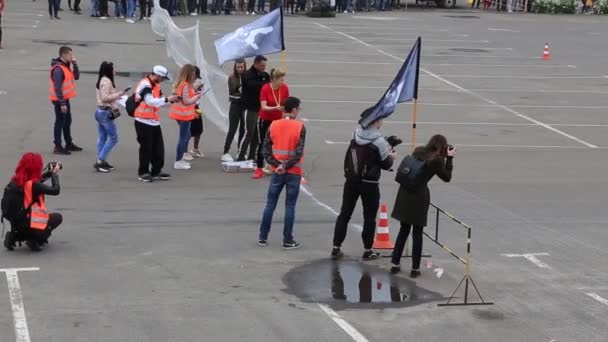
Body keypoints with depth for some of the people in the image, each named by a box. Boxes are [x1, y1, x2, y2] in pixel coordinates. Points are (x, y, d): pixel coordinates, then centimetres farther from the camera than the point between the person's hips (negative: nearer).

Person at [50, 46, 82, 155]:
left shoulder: (67, 66, 10)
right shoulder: (58, 69, -21)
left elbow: (76, 76, 11)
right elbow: (57, 87, -24)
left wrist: (74, 64, -2)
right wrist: (62, 103, -24)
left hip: (65, 99, 10)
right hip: (60, 100, -10)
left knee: (67, 121, 19)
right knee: (60, 122, -4)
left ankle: (69, 144, 32)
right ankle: (58, 147, 2)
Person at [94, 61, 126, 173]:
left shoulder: (102, 80, 14)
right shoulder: (106, 81, -16)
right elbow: (105, 98, -22)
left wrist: (116, 93, 11)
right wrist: (118, 94, -14)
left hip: (100, 111, 10)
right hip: (105, 112, -10)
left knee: (102, 138, 11)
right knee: (113, 138, -5)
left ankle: (101, 162, 13)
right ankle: (100, 161, -8)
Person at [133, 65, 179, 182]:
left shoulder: (156, 86, 12)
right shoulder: (145, 85, -18)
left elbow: (160, 102, 18)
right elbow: (151, 101, -29)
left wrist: (172, 100, 2)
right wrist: (167, 99, -24)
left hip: (154, 122, 9)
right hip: (143, 122, -9)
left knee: (158, 147, 9)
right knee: (146, 147, -1)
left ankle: (156, 171, 18)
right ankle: (143, 173, 10)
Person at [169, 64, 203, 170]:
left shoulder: (179, 83, 10)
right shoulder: (186, 85, -20)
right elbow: (186, 101, -22)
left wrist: (194, 94, 5)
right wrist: (197, 97, -9)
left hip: (180, 113, 10)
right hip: (184, 114, -10)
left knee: (186, 136, 20)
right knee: (183, 137, -3)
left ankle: (180, 159, 24)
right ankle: (178, 162, 0)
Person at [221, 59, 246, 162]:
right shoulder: (232, 78, -1)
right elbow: (231, 92, -7)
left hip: (246, 106, 1)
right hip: (235, 106, -1)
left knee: (243, 129, 7)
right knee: (232, 129, -3)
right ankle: (226, 153, -3)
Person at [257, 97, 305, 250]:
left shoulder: (274, 125, 0)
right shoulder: (300, 126, -10)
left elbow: (266, 150, -3)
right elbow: (299, 153, -16)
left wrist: (277, 165, -8)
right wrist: (286, 166, -11)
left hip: (277, 172, 3)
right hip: (293, 173, -3)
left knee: (270, 204, 11)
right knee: (290, 207, 3)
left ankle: (263, 237, 14)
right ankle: (288, 241, 6)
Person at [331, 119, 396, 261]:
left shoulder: (356, 134, 1)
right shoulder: (379, 141, -15)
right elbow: (386, 164, -7)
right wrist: (391, 156, 14)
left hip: (351, 180, 5)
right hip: (369, 183, -5)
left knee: (344, 213, 10)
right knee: (369, 217, 8)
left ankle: (336, 248, 10)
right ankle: (367, 250, 11)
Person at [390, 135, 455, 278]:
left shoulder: (418, 151, 7)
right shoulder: (436, 159, -11)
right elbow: (447, 177, 2)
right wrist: (449, 158, 2)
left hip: (405, 191, 6)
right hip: (420, 195, -5)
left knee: (403, 230, 16)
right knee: (417, 233, 6)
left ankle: (395, 264, 19)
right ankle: (415, 268, 10)